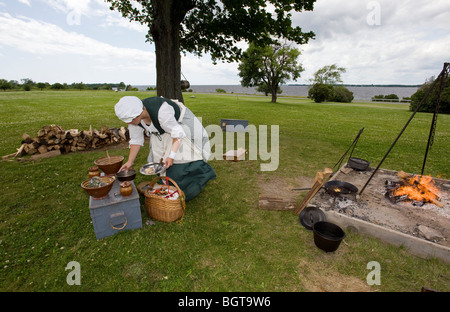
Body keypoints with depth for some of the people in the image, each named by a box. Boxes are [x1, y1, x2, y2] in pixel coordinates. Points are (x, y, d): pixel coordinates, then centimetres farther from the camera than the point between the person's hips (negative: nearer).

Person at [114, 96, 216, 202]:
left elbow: (177, 133, -32)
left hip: (180, 123, -7)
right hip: (161, 133, 7)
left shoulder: (160, 112, -40)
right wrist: (130, 162, -5)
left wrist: (171, 156, -38)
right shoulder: (134, 115, -18)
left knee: (181, 156, -15)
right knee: (159, 156, 2)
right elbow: (136, 140, -5)